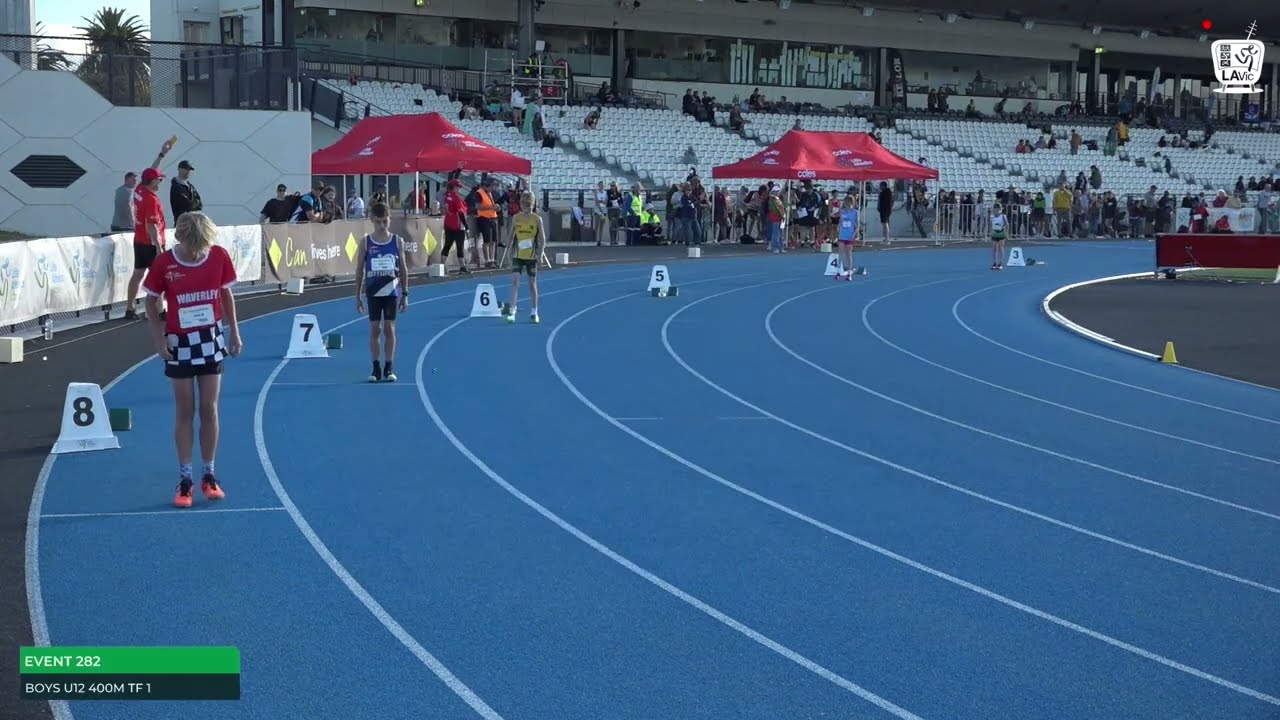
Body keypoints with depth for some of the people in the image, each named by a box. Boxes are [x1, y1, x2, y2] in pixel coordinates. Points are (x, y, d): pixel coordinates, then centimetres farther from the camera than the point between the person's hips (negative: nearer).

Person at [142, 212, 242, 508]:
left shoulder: (219, 256, -7)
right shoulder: (164, 262, -12)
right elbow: (152, 302, -2)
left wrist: (234, 332, 7)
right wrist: (159, 338, -11)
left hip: (211, 339, 1)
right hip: (179, 343, -1)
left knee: (209, 409, 4)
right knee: (184, 411, 3)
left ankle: (209, 475, 13)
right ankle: (185, 479, 8)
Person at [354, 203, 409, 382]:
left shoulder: (397, 241, 0)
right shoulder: (366, 242, -1)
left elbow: (403, 269, 4)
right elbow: (359, 270, 3)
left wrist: (405, 294, 2)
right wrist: (358, 296, 1)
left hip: (391, 291, 0)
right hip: (373, 292, 0)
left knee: (389, 328, 1)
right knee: (374, 328, 2)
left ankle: (388, 368, 7)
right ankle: (376, 368, 8)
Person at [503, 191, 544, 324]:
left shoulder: (537, 219, -4)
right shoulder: (516, 218, 2)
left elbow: (542, 238, -3)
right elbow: (511, 235, 9)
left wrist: (540, 253, -11)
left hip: (532, 256, -1)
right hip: (518, 255, 1)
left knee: (532, 283, 8)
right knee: (515, 281, -11)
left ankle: (534, 312, 21)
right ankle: (512, 310, -16)